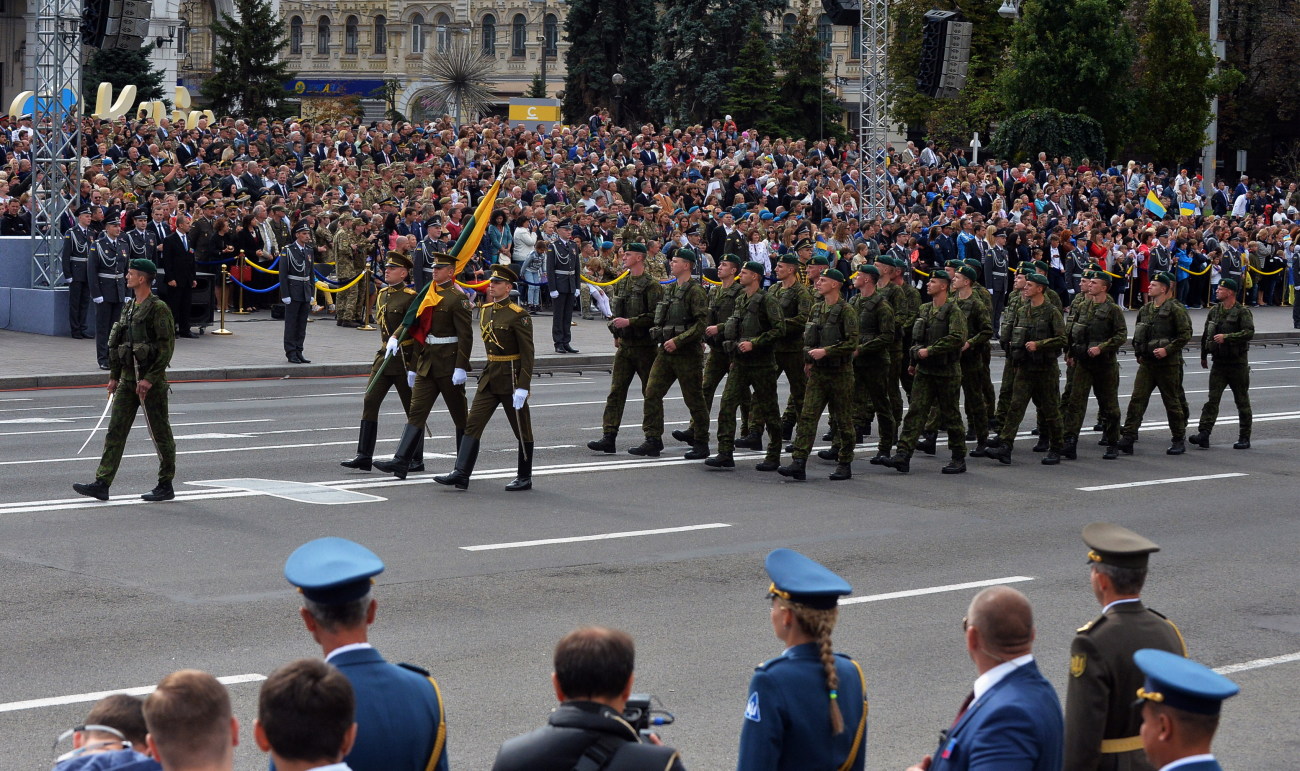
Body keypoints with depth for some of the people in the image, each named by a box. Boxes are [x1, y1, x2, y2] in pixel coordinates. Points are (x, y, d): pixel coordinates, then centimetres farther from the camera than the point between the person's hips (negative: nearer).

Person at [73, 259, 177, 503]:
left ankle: (166, 486, 11)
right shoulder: (128, 307, 13)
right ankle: (102, 484, 0)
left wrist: (149, 379, -20)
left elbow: (167, 347, -16)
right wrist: (114, 376, 16)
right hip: (127, 379, 8)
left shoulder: (158, 308, -12)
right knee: (115, 430, 2)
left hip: (151, 381, -8)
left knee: (160, 434, 2)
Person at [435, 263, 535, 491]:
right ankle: (461, 474, -5)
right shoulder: (484, 311, 8)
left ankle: (525, 478, 17)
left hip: (512, 378, -7)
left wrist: (522, 387, -20)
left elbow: (527, 353, -15)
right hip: (489, 378, 7)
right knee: (472, 424, -3)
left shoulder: (519, 316, -14)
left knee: (522, 430, 6)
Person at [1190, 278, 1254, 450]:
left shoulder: (1243, 312, -9)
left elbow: (1249, 332, -24)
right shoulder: (1214, 311, 9)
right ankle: (1203, 434, -15)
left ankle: (1245, 438, 14)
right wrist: (1203, 356, 25)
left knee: (1242, 401, 6)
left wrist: (1226, 337, -30)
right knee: (1212, 399, -7)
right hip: (1219, 363, 4)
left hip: (1237, 363, -4)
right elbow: (1206, 334, 20)